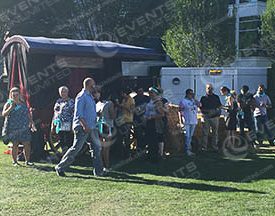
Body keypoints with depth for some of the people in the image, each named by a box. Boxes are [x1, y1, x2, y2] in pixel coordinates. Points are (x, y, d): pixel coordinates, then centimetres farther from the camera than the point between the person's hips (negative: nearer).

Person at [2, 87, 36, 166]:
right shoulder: (8, 104, 4)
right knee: (15, 145, -1)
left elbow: (29, 115, 19)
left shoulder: (23, 103, 15)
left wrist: (32, 124, 11)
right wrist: (11, 108, -19)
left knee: (27, 144, -2)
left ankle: (27, 161, 8)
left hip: (25, 128, 3)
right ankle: (14, 161, 10)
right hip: (13, 129, -3)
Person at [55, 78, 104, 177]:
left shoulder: (90, 96, 18)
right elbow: (78, 114, -19)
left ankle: (98, 171, 10)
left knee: (97, 147, 5)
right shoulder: (81, 96, -11)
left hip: (92, 127, 9)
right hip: (82, 128, -9)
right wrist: (85, 126, -24)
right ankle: (60, 168, 5)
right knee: (76, 148, -6)